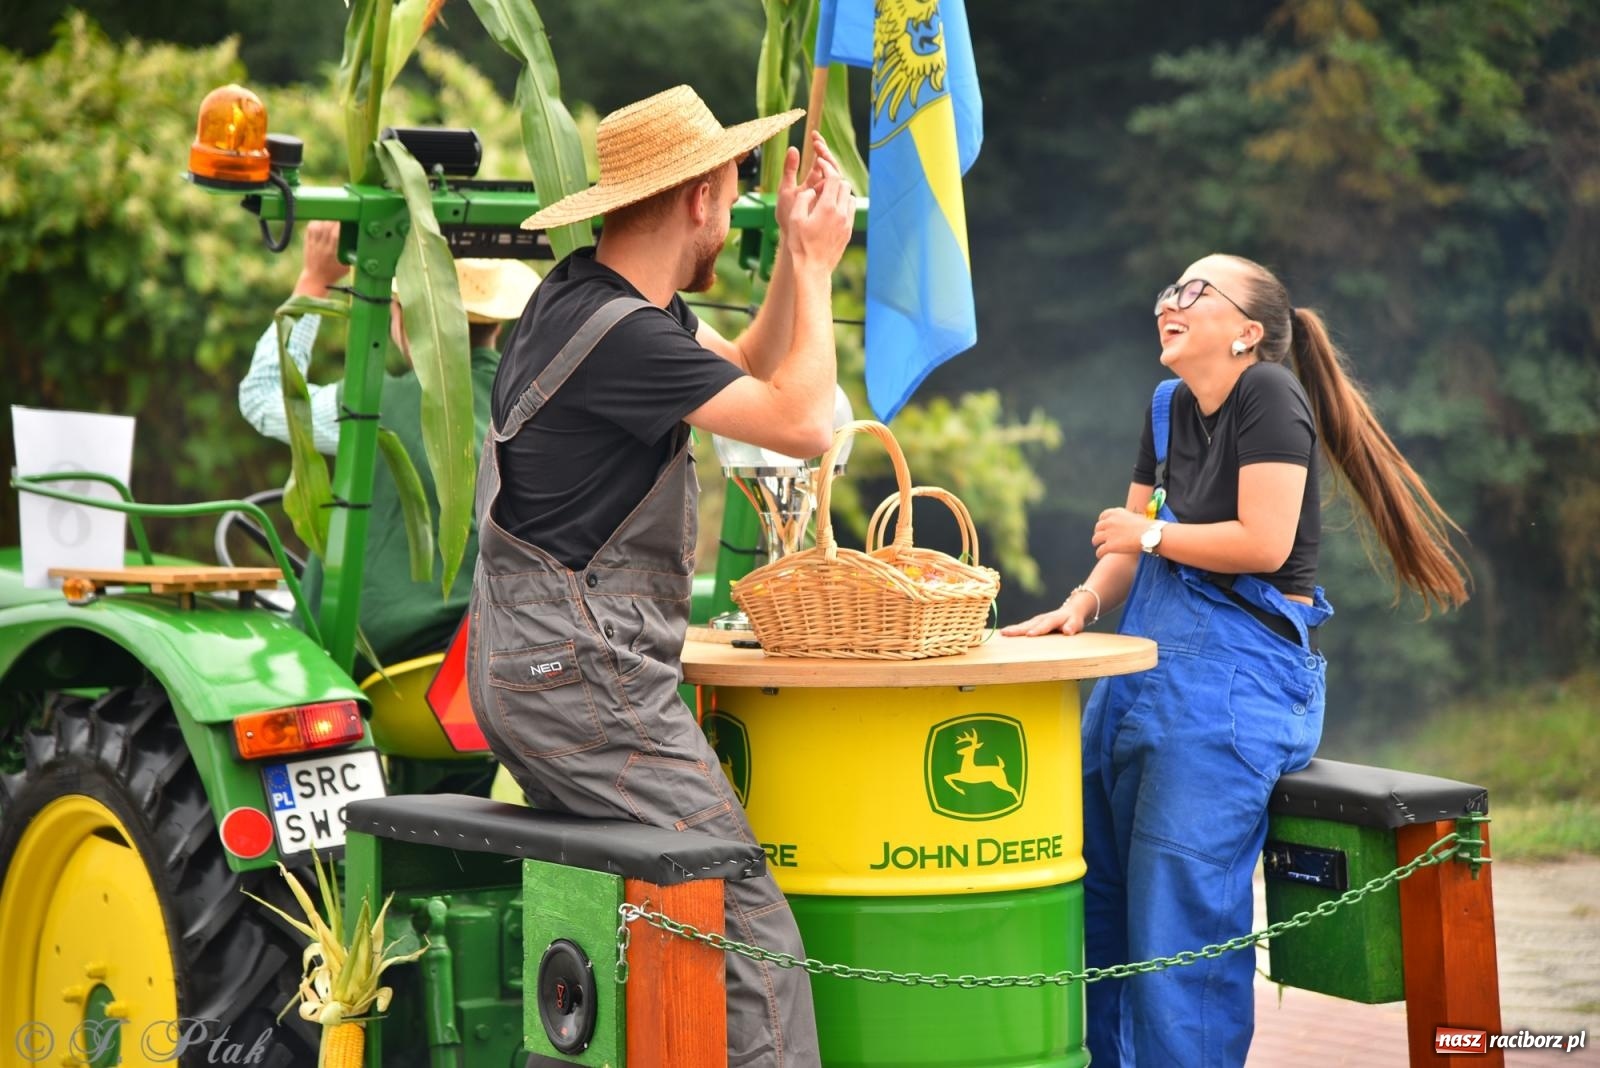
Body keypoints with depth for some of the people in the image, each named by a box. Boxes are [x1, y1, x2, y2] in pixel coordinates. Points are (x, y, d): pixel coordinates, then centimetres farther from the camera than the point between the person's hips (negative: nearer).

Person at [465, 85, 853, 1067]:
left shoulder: (583, 295, 12)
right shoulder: (624, 336, -19)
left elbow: (748, 372, 24)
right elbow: (803, 423, -16)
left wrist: (798, 255, 14)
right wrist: (815, 266, -5)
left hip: (532, 676, 11)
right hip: (586, 684, -11)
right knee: (750, 935, -10)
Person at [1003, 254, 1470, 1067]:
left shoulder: (1270, 393, -9)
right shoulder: (1170, 406, 16)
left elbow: (1265, 542, -18)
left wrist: (1151, 535, -5)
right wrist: (1084, 603, -3)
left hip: (1236, 672, -9)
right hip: (1150, 664, 9)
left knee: (1181, 912, -10)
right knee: (1098, 893, 10)